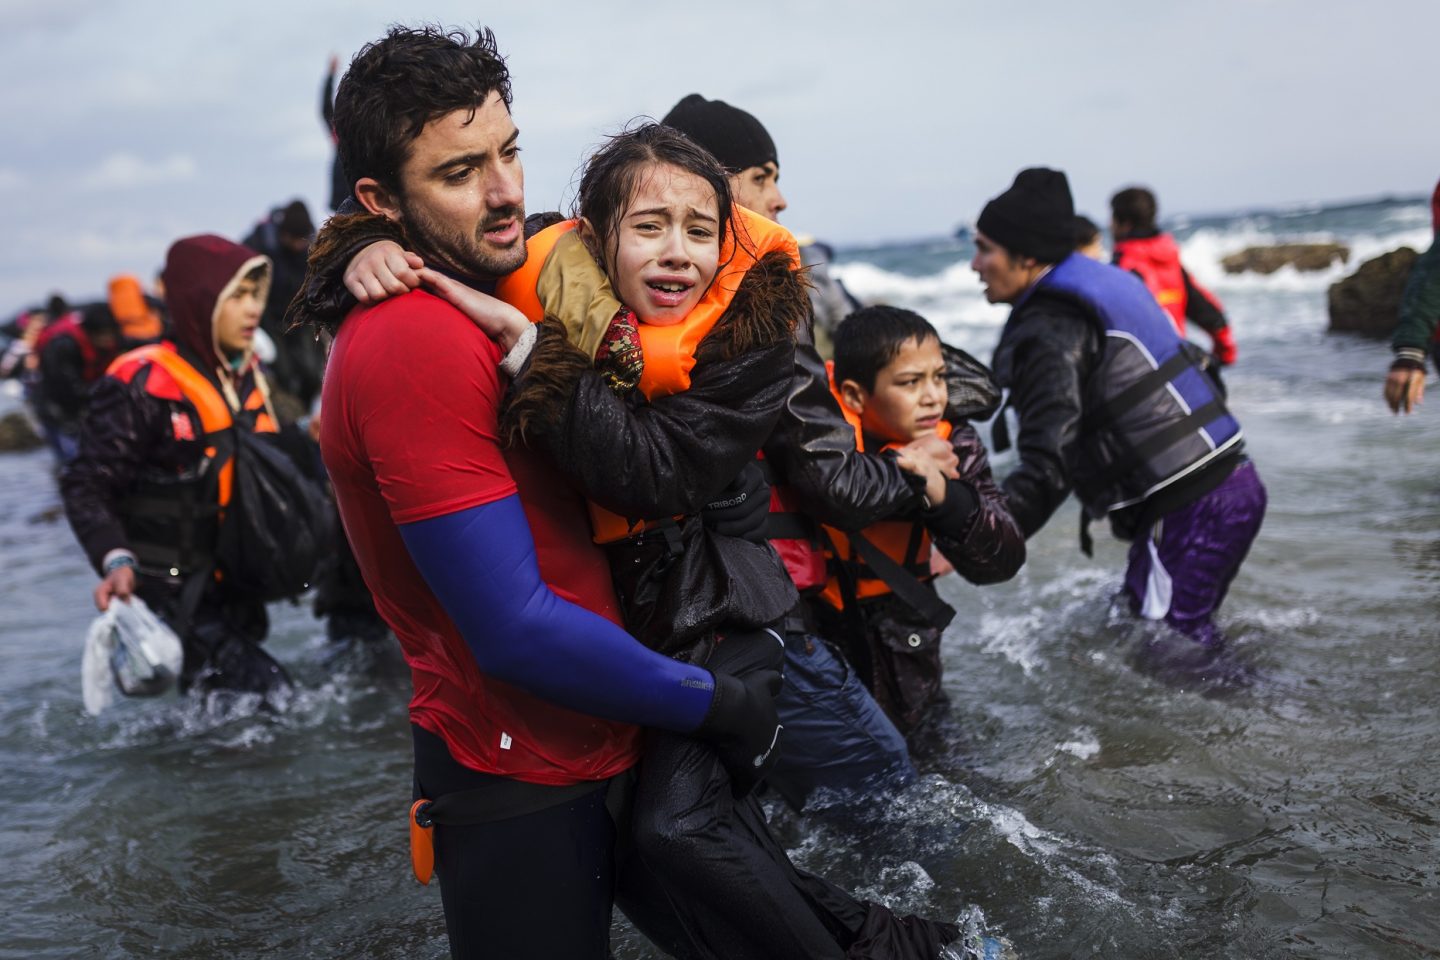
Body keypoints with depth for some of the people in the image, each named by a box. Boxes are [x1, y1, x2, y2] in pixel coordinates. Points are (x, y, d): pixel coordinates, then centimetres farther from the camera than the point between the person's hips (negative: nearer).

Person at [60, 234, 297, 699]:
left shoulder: (248, 377, 7)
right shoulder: (143, 386, -16)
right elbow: (86, 486, -17)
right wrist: (116, 561, -30)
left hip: (231, 589, 8)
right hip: (171, 594, -8)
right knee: (272, 693, -16)